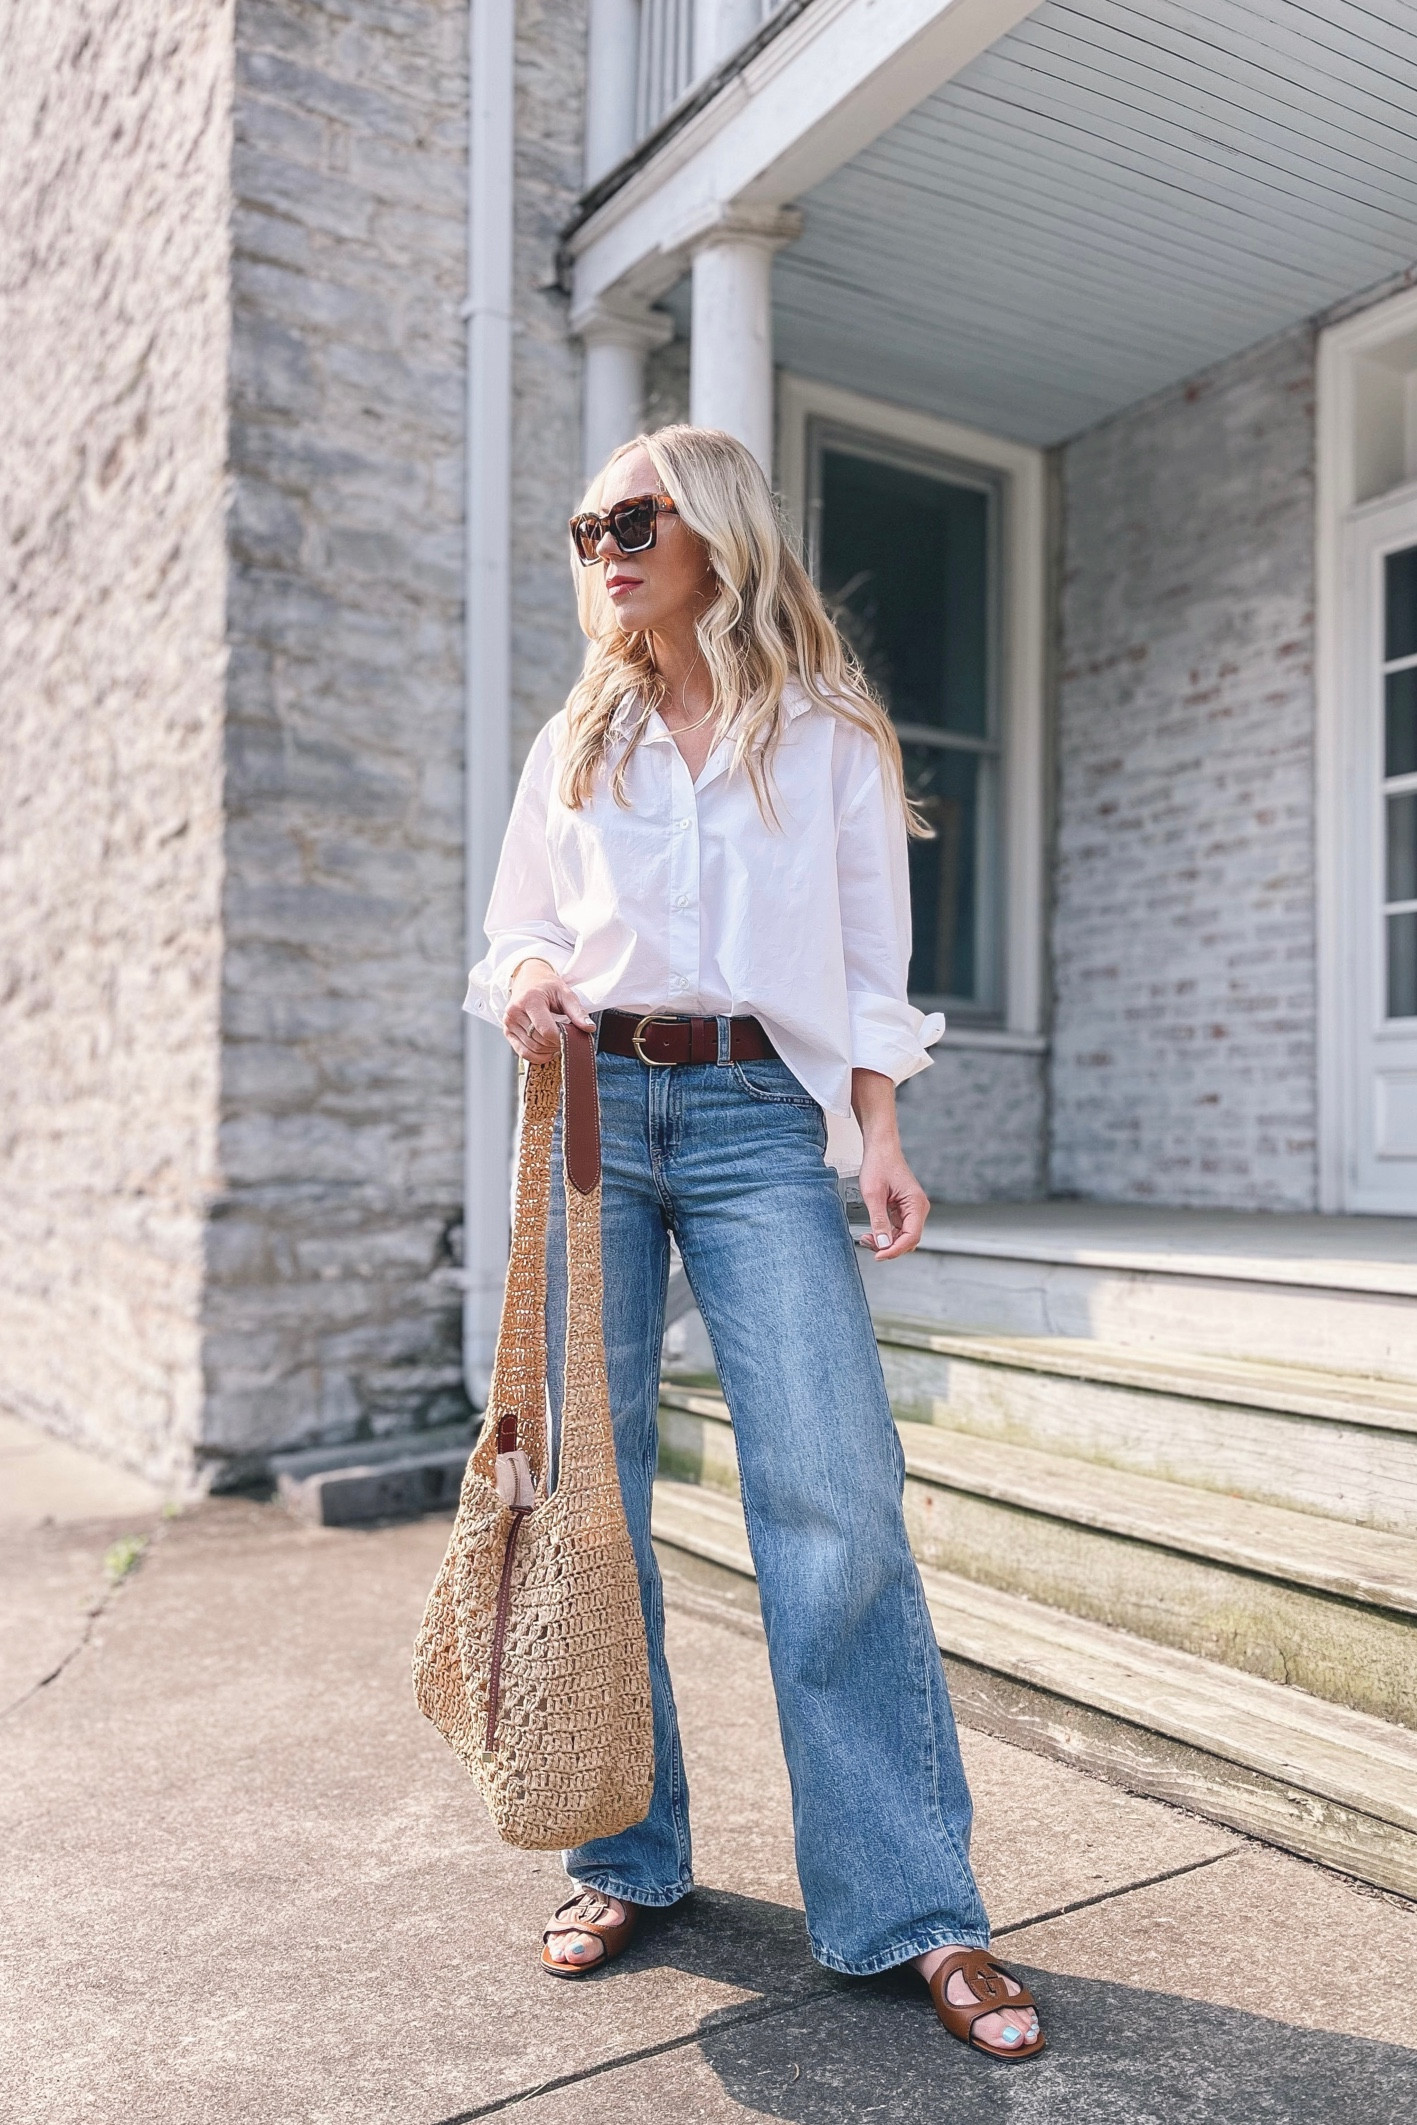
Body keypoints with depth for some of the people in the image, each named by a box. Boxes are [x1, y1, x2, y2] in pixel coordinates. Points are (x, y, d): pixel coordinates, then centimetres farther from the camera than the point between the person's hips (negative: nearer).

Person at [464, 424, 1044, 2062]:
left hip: (761, 1120, -3)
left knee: (834, 1495, -11)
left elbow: (870, 960, 7)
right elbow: (517, 932, 18)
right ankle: (623, 1858, 21)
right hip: (591, 1110, 3)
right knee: (584, 1485, 3)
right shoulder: (573, 746, 16)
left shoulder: (828, 736, 9)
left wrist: (877, 1133, -4)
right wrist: (524, 985, -5)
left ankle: (912, 1909, 2)